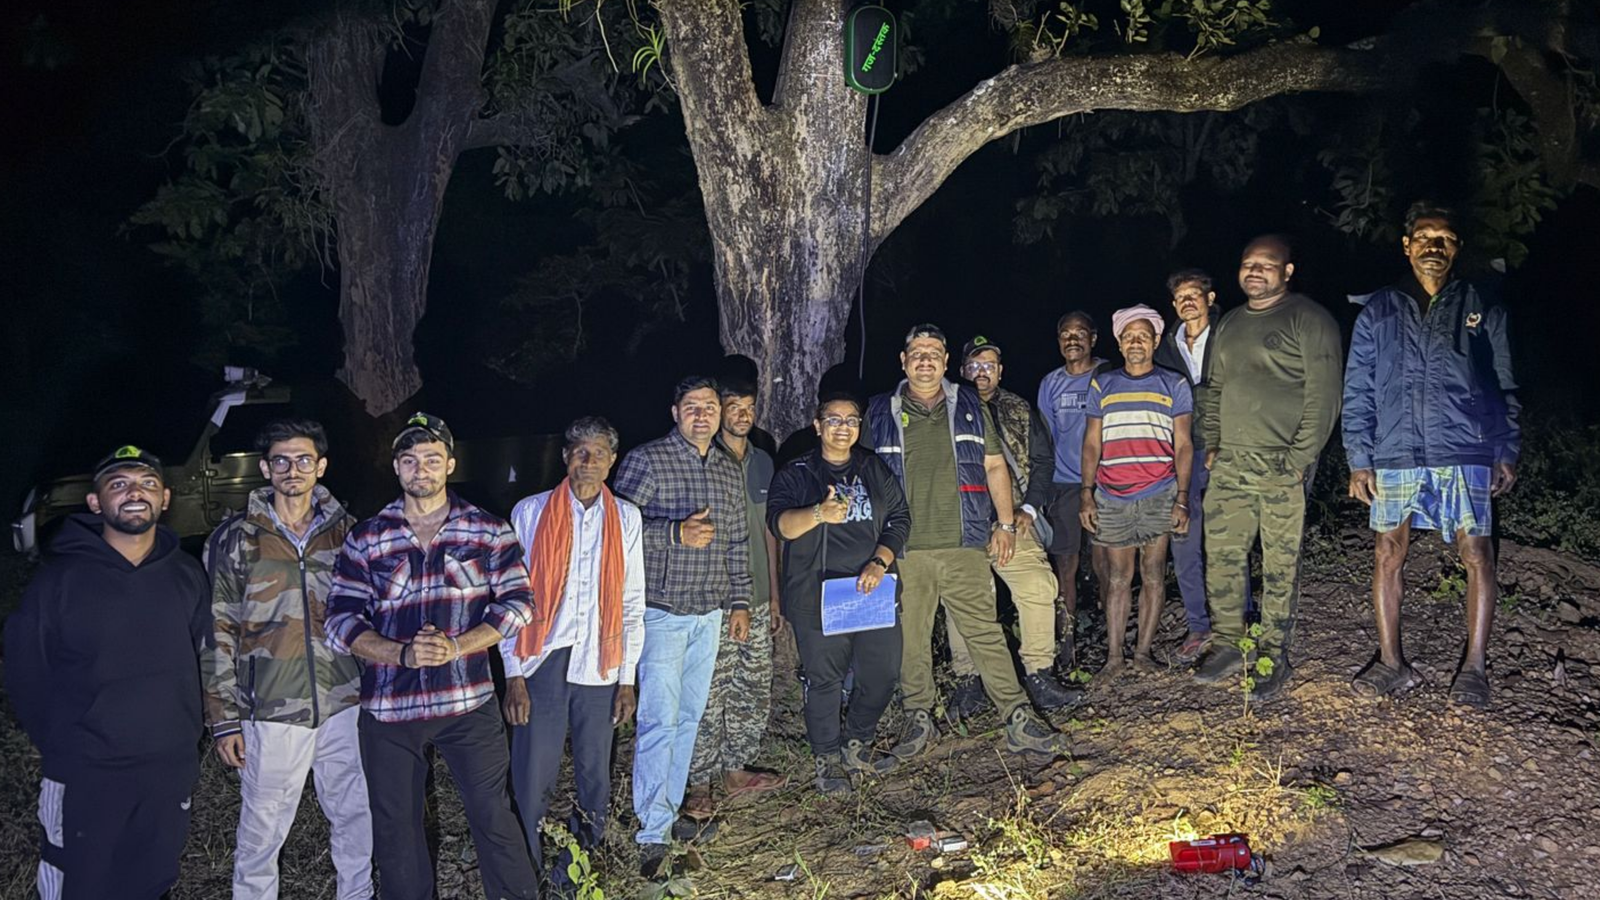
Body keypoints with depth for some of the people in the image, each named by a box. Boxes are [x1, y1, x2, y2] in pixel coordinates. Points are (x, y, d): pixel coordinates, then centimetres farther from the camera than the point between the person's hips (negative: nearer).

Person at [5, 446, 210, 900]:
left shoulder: (188, 576, 1)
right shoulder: (59, 579, -8)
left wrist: (186, 736, 7)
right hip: (83, 777, -2)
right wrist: (59, 745, -1)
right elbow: (24, 673, -3)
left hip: (169, 773, 3)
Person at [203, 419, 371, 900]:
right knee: (262, 831, 6)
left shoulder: (347, 531, 5)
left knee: (357, 818, 12)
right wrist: (224, 718, -3)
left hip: (344, 704, 2)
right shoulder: (235, 538, -1)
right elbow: (217, 633, 0)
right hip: (272, 712, -2)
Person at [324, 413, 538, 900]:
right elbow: (341, 621, 0)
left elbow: (517, 604, -2)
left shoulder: (488, 531, 1)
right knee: (395, 827, 14)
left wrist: (455, 648, -16)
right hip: (387, 707, 2)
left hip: (469, 702, -1)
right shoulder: (365, 539, 3)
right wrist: (402, 654, -18)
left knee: (493, 815, 5)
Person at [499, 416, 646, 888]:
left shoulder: (626, 518, 7)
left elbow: (632, 603, 9)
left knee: (594, 782, 9)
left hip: (598, 668, 2)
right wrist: (514, 674, -5)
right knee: (532, 782, 1)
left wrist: (627, 677, 6)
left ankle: (574, 880, 27)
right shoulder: (530, 512, 0)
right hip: (542, 667, -2)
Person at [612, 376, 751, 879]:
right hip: (661, 613, -6)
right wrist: (675, 533, -23)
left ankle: (667, 811, 25)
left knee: (688, 718, 12)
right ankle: (651, 834, -1)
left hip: (709, 615, 6)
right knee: (660, 721, -8)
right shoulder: (646, 460, -7)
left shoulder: (731, 470, 12)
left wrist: (739, 601, 14)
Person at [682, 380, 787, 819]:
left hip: (756, 598, 6)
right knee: (709, 694, -4)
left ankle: (736, 769, 26)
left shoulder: (763, 462, 13)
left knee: (754, 691, 12)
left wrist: (774, 595, 17)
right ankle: (699, 783, 8)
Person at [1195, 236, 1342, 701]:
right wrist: (1212, 445, 13)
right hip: (1229, 465, 6)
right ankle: (1227, 645, 19)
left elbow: (1323, 396, -10)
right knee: (1221, 554, 7)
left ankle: (1274, 656, 9)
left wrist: (1298, 459, -15)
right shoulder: (1228, 324, 17)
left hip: (1282, 466, -6)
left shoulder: (1308, 320, -5)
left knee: (1281, 565, 0)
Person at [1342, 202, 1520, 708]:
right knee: (1388, 555, 3)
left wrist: (1507, 453, 2)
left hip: (1465, 455, -1)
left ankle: (1473, 667, 9)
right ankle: (1391, 662, 13)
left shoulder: (1481, 310, 10)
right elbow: (1358, 393, 9)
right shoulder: (1377, 312, 10)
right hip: (1395, 456, 1)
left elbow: (1504, 388, 11)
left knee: (1476, 555, -1)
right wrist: (1359, 461, 2)